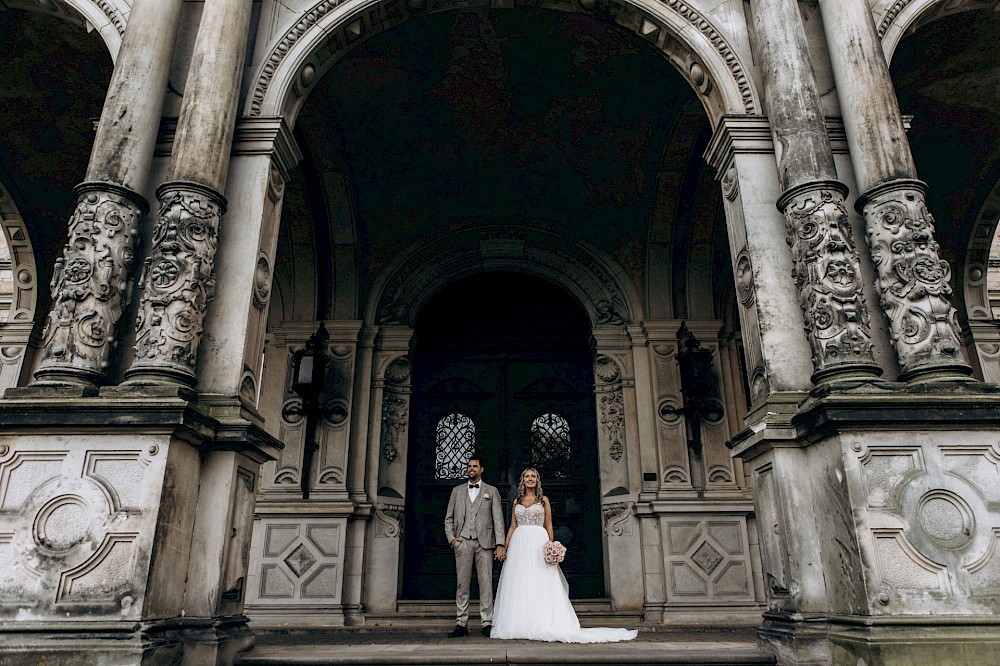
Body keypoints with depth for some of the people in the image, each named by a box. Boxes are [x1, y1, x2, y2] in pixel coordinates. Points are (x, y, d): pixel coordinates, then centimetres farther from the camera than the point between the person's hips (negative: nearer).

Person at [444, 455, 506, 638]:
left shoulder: (491, 491, 10)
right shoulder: (457, 491, 16)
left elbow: (498, 518, 3)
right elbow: (449, 518, 16)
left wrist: (500, 544, -6)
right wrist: (451, 538, 1)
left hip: (484, 542, -1)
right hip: (463, 542, 1)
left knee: (486, 583, -2)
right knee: (462, 583, 2)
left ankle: (487, 623, 4)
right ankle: (461, 624, 8)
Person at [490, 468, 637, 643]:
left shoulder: (543, 500, 8)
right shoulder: (517, 501, 14)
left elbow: (549, 526, 5)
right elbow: (512, 527, 13)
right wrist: (505, 547, 4)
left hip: (538, 543, -2)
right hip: (519, 543, 2)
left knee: (540, 585, -6)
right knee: (519, 586, 0)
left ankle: (542, 624, -3)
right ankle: (519, 625, 5)